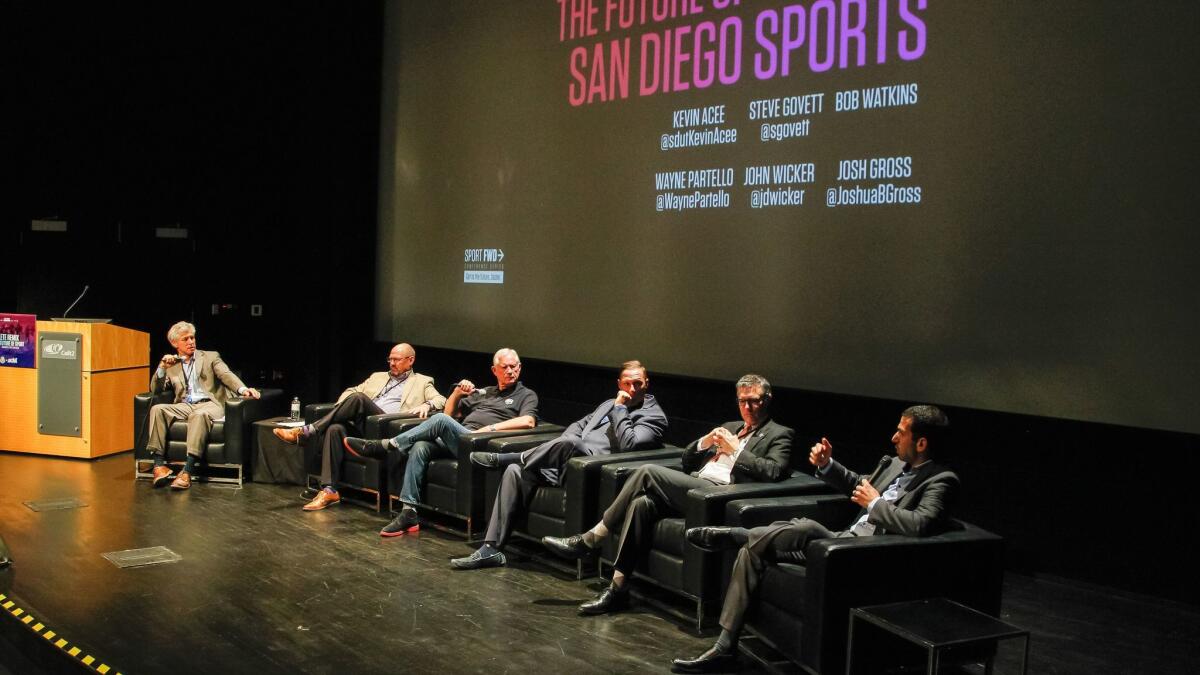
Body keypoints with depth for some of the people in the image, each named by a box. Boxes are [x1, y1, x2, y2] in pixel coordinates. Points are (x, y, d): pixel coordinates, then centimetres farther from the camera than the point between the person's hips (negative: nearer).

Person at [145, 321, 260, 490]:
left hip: (208, 404, -3)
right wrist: (162, 368, -2)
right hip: (184, 406, 3)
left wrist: (242, 389, -24)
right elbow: (156, 390, 16)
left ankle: (187, 470, -45)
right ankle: (159, 464, -30)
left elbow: (226, 375, -2)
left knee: (199, 415, -38)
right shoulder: (171, 365, 22)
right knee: (157, 409, -26)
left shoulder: (210, 357, 15)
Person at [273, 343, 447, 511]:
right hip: (362, 424, 5)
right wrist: (343, 409, 5)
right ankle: (329, 490, -29)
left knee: (358, 397, -30)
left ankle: (306, 431, -28)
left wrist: (426, 405, -18)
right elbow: (351, 391, 28)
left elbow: (441, 400, 5)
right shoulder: (378, 377, 32)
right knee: (335, 428, -29)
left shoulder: (422, 382, 19)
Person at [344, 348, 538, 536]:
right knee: (420, 447, -23)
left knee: (441, 420, -29)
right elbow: (450, 412, 30)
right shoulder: (482, 392, 31)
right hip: (453, 440, 6)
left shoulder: (526, 395, 13)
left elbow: (528, 421, -9)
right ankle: (409, 513, -25)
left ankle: (386, 446, -18)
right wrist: (457, 393, 10)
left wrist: (491, 428, -17)